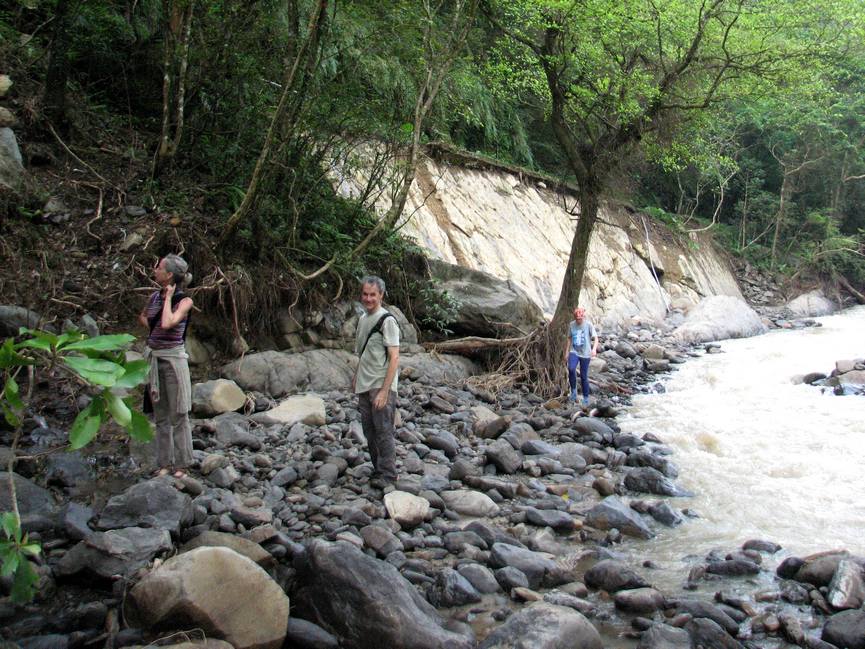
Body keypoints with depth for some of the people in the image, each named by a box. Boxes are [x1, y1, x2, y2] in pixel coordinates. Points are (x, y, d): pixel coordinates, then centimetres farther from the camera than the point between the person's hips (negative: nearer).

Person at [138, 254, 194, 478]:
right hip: (153, 357, 6)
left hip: (173, 357, -6)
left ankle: (181, 464, 10)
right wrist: (151, 328, 6)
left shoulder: (184, 301, -11)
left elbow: (167, 323, -26)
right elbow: (142, 316, 26)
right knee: (160, 415, 11)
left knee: (178, 415, 1)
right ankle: (164, 463, 20)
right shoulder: (154, 297, 6)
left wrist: (168, 296, -14)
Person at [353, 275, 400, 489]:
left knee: (383, 431, -4)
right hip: (364, 387, 8)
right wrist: (356, 376, 16)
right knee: (369, 431, 13)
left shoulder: (387, 321, -12)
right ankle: (378, 470, 25)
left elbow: (394, 358, -16)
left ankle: (387, 474, 5)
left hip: (381, 387, -8)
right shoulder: (362, 319, 12)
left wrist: (384, 391, -21)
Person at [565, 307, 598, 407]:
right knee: (571, 369, -26)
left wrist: (594, 349, -25)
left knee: (583, 376, 3)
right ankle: (573, 391, -7)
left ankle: (586, 398, 19)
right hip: (574, 352, 2)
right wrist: (567, 352, 13)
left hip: (585, 354, -2)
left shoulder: (589, 325, -6)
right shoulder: (571, 325, 3)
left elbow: (595, 338, -7)